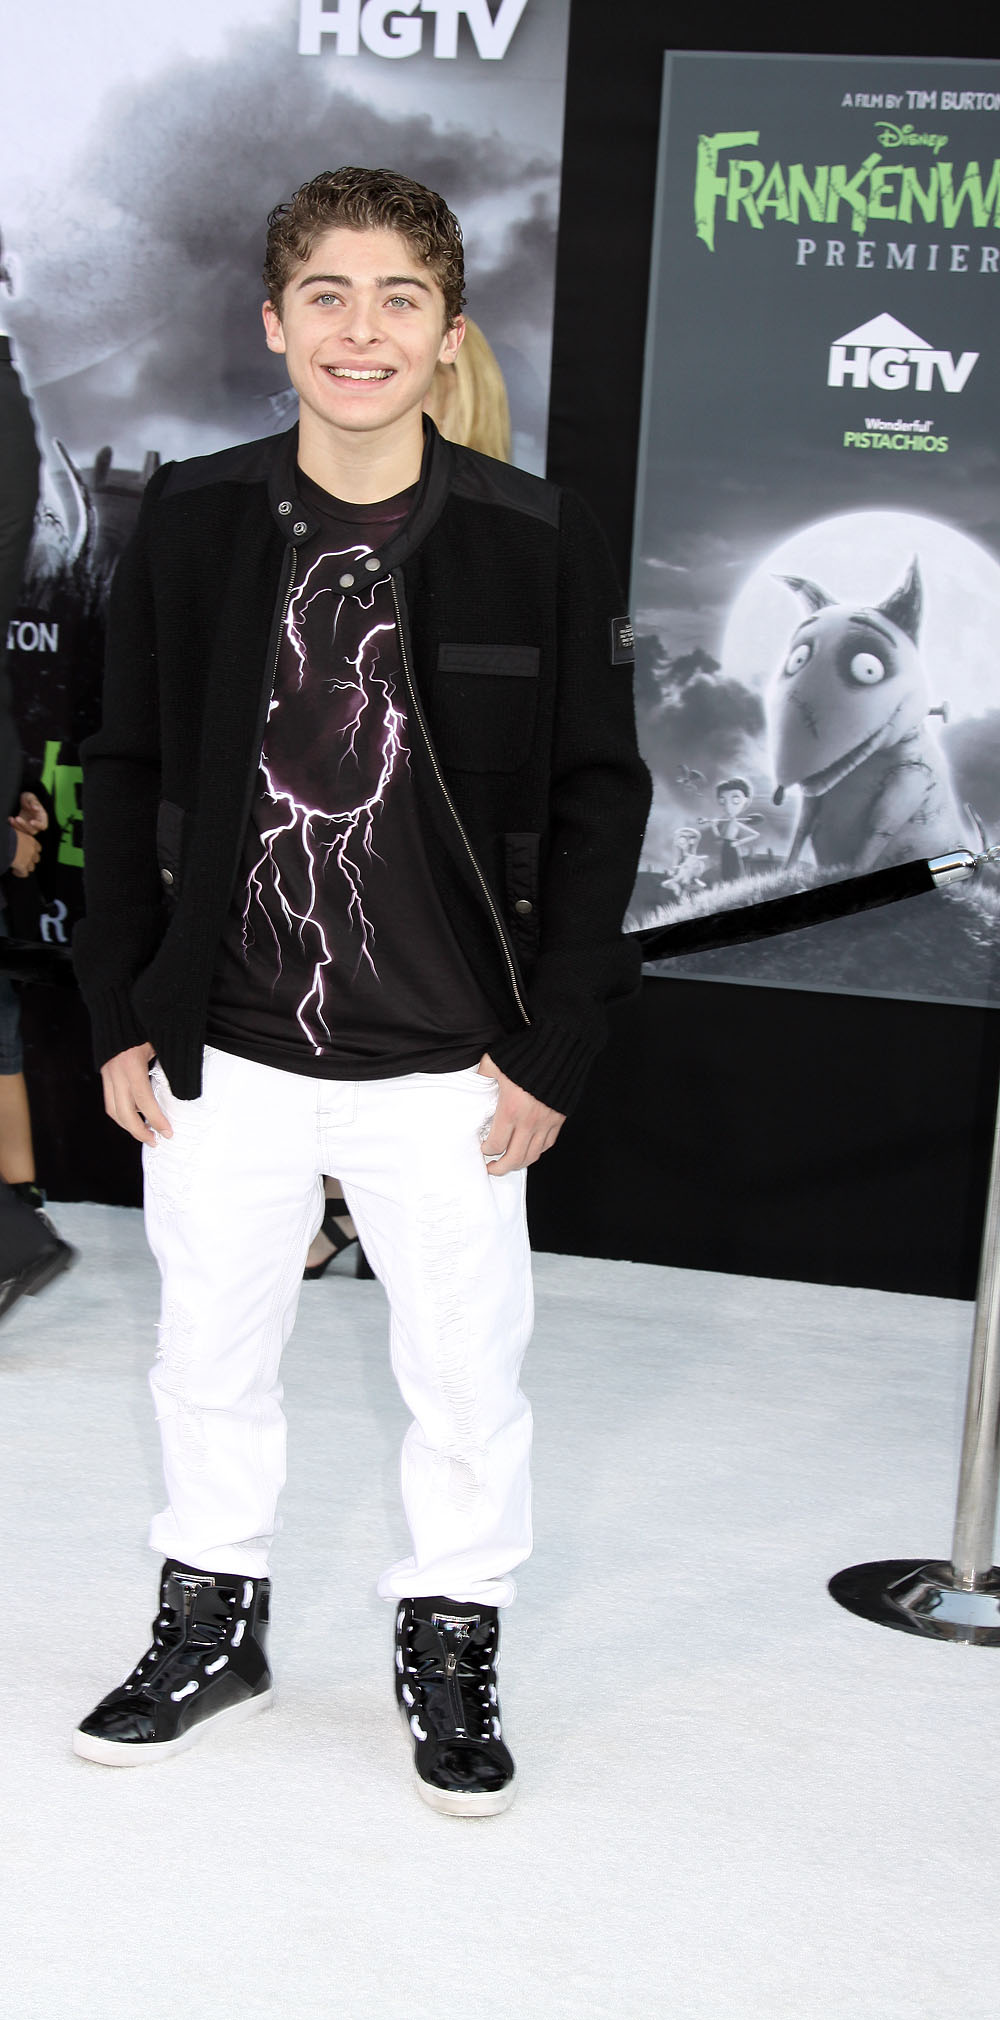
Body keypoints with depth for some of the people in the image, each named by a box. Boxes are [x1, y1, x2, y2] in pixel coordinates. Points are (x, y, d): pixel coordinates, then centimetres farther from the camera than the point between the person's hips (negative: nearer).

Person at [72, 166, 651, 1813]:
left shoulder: (539, 543, -7)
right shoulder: (192, 520, -2)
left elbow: (598, 801, -3)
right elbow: (127, 778, 4)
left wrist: (554, 1047, -6)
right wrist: (125, 1014, 1)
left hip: (449, 1066, -2)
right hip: (226, 1054, 2)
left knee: (467, 1373, 10)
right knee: (212, 1355, 16)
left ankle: (452, 1646, 32)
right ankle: (212, 1626, 37)